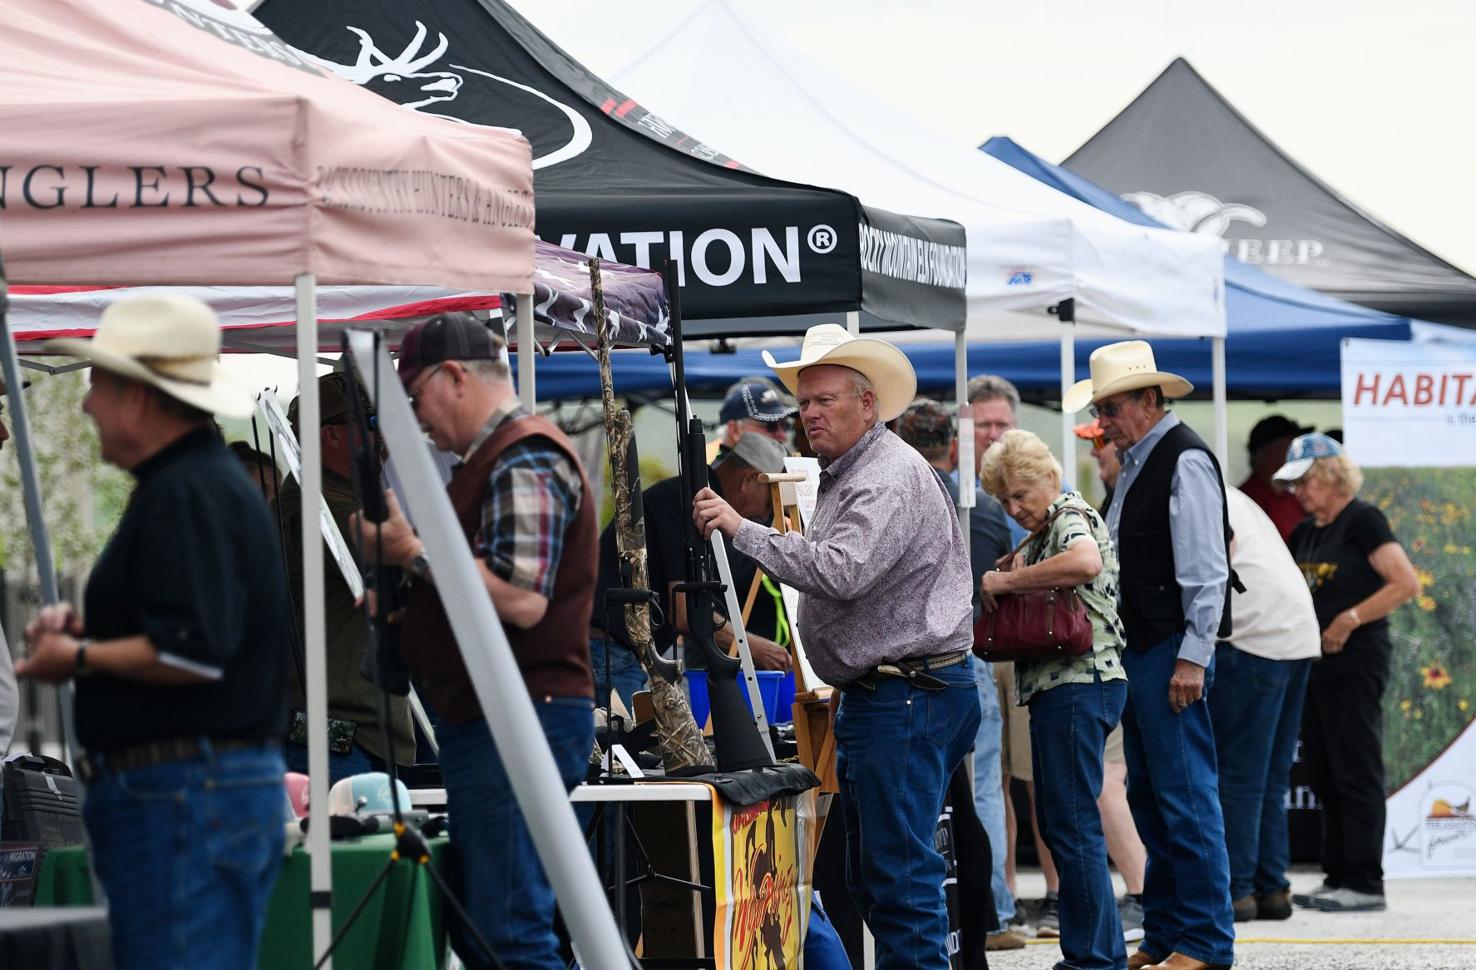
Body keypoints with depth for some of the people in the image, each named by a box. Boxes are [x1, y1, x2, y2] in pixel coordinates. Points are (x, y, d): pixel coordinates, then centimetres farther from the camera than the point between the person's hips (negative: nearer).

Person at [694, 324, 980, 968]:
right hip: (871, 693, 11)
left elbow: (840, 572, -28)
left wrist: (742, 529, -26)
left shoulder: (891, 478, -15)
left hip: (908, 693, -11)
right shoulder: (841, 474, 19)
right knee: (869, 876, 13)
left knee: (899, 872, -11)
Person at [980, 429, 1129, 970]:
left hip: (1079, 683, -11)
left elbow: (1086, 562, -32)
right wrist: (1004, 587, 10)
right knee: (1056, 820, 13)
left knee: (1073, 824, -10)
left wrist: (1007, 581, -23)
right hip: (1057, 687, 11)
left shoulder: (1071, 516, -9)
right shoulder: (1043, 533, 21)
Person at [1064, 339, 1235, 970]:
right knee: (1148, 797, 13)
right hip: (1137, 652, 10)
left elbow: (1205, 570, -18)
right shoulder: (1137, 463, 17)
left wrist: (1193, 657, -21)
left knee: (1185, 797, -8)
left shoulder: (1185, 462, -12)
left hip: (1172, 652, -10)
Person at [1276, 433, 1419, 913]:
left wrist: (1349, 620, -19)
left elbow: (1406, 584, -16)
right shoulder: (1306, 532, 16)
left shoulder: (1363, 520, -8)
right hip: (1314, 662, 9)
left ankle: (1365, 883, -5)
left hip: (1355, 661, -9)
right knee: (1324, 774, 10)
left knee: (1355, 773, -7)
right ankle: (1338, 877, 15)